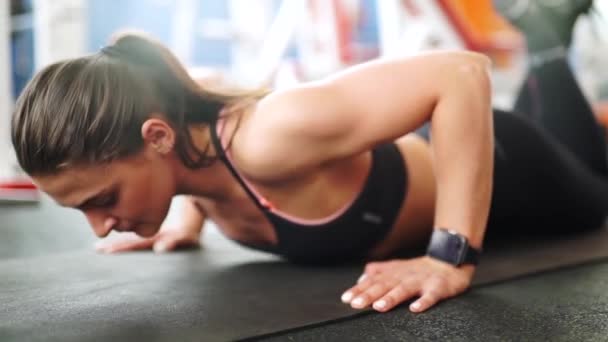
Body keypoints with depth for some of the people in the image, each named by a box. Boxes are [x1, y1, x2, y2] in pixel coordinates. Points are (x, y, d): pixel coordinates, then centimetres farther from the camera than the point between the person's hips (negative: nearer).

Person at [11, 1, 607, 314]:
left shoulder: (268, 139, -47)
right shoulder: (179, 147, -24)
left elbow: (463, 72, -47)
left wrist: (452, 259, -49)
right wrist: (188, 219, -6)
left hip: (496, 164, -5)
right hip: (411, 160, 5)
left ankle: (546, 78, 46)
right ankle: (539, 89, 54)